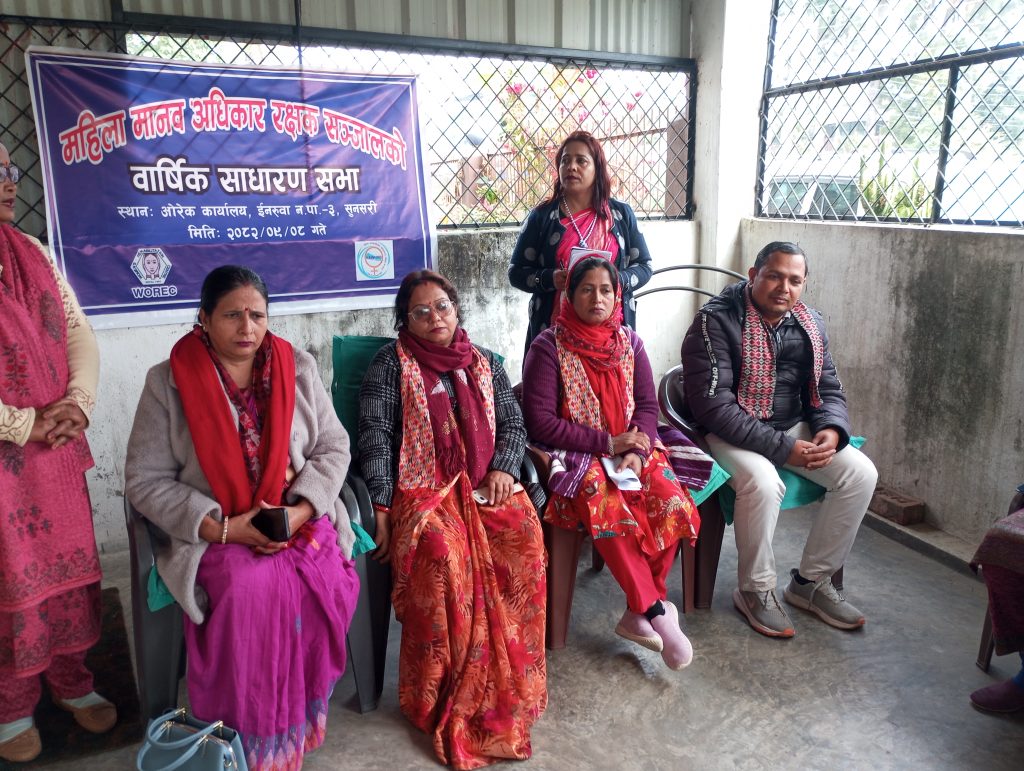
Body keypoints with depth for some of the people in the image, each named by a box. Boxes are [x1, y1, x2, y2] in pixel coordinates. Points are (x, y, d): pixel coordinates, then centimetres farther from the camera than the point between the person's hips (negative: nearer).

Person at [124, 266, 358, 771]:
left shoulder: (298, 368, 4)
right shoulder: (168, 382, -2)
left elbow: (333, 447, 4)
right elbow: (146, 481, -4)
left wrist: (299, 511, -13)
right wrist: (223, 528, -15)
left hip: (298, 517, 2)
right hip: (215, 530, -1)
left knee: (324, 582, -27)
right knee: (250, 590, -31)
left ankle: (299, 722, -3)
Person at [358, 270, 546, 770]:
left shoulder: (486, 363, 19)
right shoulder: (391, 364, 7)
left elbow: (513, 423, 16)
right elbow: (374, 435, -1)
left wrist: (503, 468, -4)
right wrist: (380, 504, -11)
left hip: (487, 484, 3)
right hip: (422, 489, -3)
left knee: (525, 539, -27)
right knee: (444, 554, -34)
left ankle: (509, 686, -11)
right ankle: (444, 700, -15)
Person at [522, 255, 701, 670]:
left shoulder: (629, 342, 11)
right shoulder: (548, 347, -5)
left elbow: (648, 405, 8)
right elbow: (540, 421, -11)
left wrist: (636, 452, -13)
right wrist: (607, 443, -14)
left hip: (631, 452, 5)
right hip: (575, 456, -4)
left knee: (674, 505, -22)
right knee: (611, 510, -34)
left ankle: (637, 615, -9)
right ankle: (657, 612, -18)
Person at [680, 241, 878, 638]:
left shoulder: (809, 324, 6)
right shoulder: (716, 321, -16)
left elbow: (829, 389, 12)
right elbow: (713, 405, -22)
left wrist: (831, 430, -12)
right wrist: (782, 448, -24)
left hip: (794, 427, 7)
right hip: (730, 432, -6)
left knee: (861, 472, -12)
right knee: (763, 483, -34)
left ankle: (811, 581, 5)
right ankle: (755, 590, -8)